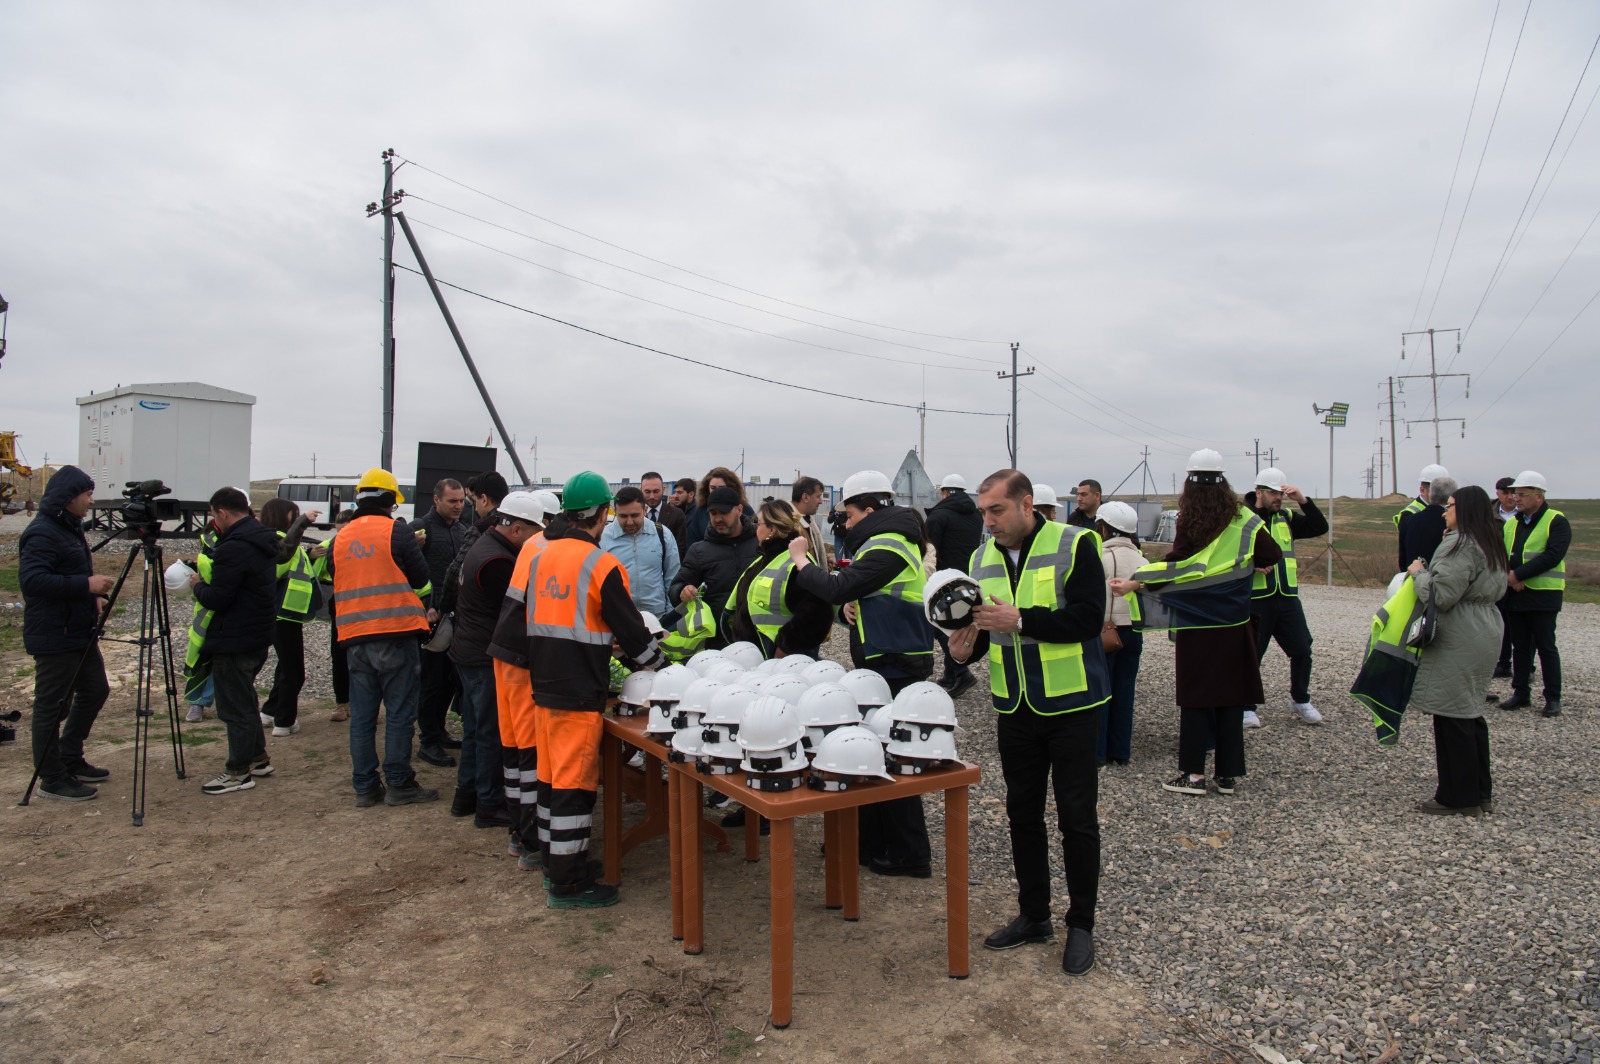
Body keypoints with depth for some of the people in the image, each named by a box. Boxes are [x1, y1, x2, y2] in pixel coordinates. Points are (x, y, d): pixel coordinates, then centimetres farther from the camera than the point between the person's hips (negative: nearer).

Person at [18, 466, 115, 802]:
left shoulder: (70, 528, 14)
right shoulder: (41, 533, -17)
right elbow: (31, 581, -28)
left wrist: (93, 596, 9)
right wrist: (86, 585, -28)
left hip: (80, 632, 10)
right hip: (54, 638, -10)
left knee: (95, 690, 17)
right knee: (52, 706, 0)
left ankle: (71, 762, 30)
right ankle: (52, 780, 11)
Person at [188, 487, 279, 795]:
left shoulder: (234, 547, -22)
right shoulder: (262, 541, 9)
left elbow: (215, 598, -22)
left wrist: (197, 585, -3)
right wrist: (207, 585, 15)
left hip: (234, 641, -10)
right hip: (259, 634, 10)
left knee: (235, 706, 1)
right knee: (244, 699, 22)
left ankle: (239, 772, 11)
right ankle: (258, 757, 31)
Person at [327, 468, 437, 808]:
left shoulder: (340, 540, 10)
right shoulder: (397, 532, -6)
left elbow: (337, 585, 17)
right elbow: (421, 581, -2)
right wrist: (426, 608, 18)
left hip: (355, 637, 5)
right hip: (397, 633, -5)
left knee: (362, 716, 10)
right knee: (399, 712, 2)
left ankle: (365, 786, 16)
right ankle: (398, 784, 6)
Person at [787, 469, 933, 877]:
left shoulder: (886, 547, -17)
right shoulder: (889, 540, 16)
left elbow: (837, 589, -23)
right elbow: (852, 594, 20)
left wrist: (801, 560, -9)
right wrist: (849, 606, -2)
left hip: (895, 666, -10)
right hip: (886, 662, 10)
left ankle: (909, 855, 9)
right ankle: (872, 843, 26)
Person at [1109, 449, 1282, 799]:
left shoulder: (1189, 524, -8)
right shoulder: (1245, 521, 1)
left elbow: (1175, 568, -14)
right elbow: (1273, 556, 6)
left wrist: (1135, 583, -11)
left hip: (1195, 626, -3)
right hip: (1233, 626, 3)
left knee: (1194, 697, 4)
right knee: (1230, 697, 9)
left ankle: (1193, 773, 5)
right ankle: (1228, 774, 14)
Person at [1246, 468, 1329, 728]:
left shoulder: (1286, 519, 13)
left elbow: (1320, 528, 4)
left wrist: (1303, 500, -7)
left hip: (1287, 598, 5)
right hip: (1255, 599, -5)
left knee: (1302, 650, 7)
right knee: (1250, 655, 1)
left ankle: (1300, 700, 27)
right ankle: (1247, 707, 13)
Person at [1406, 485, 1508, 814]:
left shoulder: (1460, 544, -17)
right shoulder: (1490, 545, 15)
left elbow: (1440, 596, -22)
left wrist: (1419, 573, -5)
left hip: (1457, 642, -10)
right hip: (1483, 634, 10)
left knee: (1451, 717, -2)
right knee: (1470, 714, 16)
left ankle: (1458, 797, 6)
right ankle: (1480, 792, 23)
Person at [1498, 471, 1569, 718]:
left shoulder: (1556, 522, -6)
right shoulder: (1510, 524, 12)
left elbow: (1552, 556, -18)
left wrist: (1518, 574, -20)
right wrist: (1508, 575, -14)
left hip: (1543, 595, -5)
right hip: (1516, 594, 5)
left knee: (1546, 647, 0)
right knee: (1520, 647, 11)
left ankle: (1553, 698, 9)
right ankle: (1521, 693, 19)